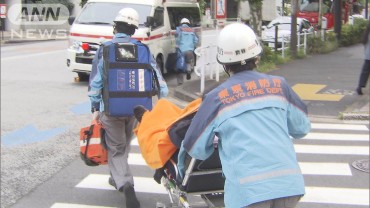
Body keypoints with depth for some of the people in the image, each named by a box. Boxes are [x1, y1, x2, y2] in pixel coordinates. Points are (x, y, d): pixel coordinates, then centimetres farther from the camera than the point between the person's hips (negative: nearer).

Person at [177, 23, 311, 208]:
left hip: (248, 190, -3)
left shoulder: (216, 98, 3)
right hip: (289, 184, 3)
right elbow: (302, 128, 19)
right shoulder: (278, 85, 9)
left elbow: (196, 149, 9)